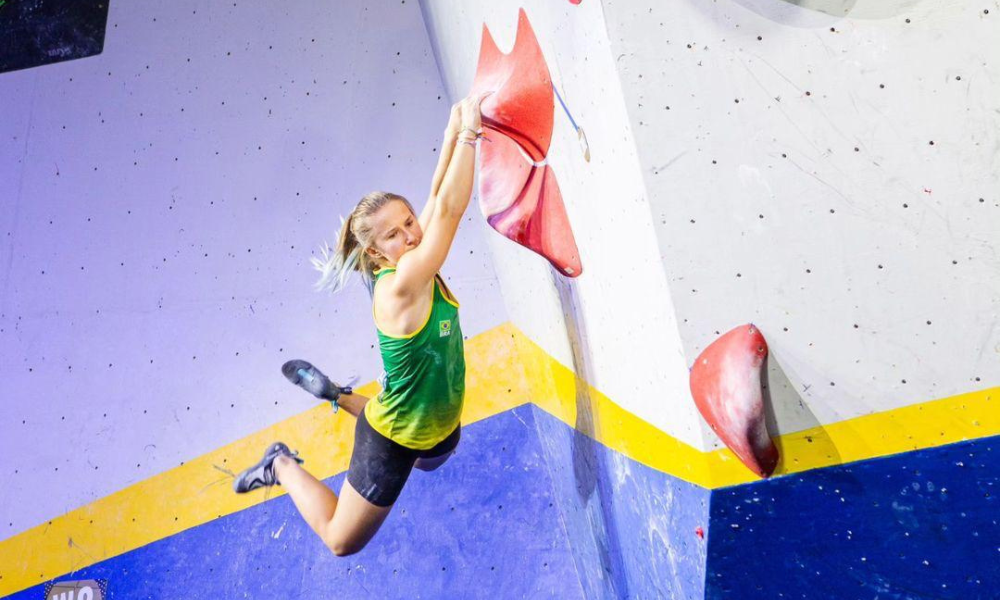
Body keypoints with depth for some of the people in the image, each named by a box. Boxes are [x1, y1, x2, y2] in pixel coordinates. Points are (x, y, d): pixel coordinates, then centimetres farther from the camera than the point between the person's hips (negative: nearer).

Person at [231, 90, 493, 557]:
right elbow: (449, 209, -40)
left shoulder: (419, 268, -12)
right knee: (341, 541, 11)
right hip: (393, 442, -7)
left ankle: (338, 395, 42)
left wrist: (454, 131, -19)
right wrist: (468, 133, -39)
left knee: (431, 459, 44)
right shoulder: (397, 288, -34)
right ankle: (283, 466, 29)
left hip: (438, 427, 8)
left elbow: (437, 200, -18)